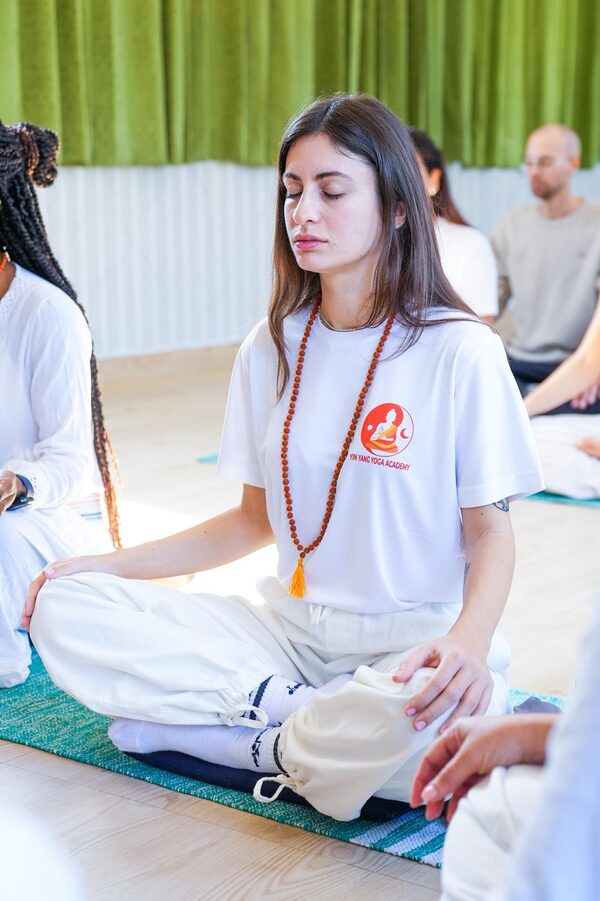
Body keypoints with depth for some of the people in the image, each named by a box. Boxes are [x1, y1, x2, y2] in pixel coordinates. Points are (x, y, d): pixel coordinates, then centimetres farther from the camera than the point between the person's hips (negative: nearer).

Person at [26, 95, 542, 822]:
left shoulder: (459, 352, -9)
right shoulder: (270, 350, 7)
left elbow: (490, 529, -6)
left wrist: (470, 637, -27)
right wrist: (109, 564, 6)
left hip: (409, 644, -4)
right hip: (289, 628, 5)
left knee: (435, 725, -41)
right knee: (64, 609, -11)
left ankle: (264, 744, -10)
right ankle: (299, 713, -14)